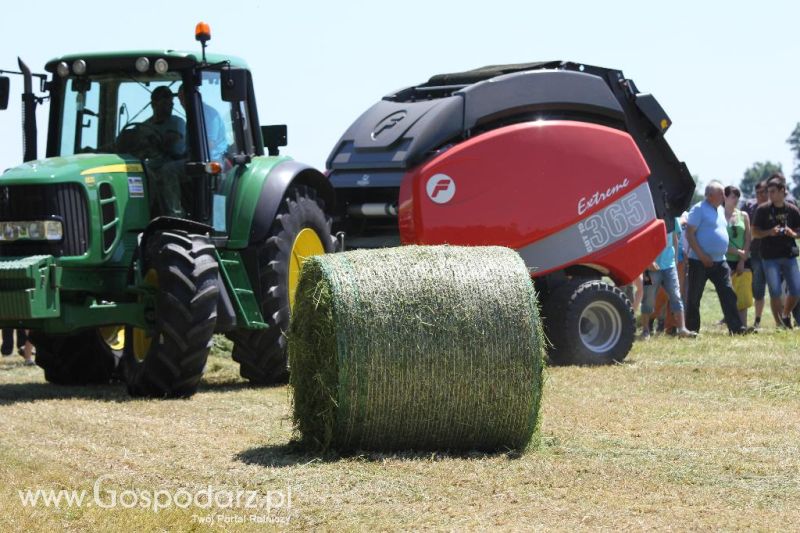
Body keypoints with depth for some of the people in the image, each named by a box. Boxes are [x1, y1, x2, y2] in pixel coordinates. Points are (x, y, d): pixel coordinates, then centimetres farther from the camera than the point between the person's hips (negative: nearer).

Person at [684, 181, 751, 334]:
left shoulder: (720, 210, 15)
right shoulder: (699, 209, -9)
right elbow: (689, 234, -14)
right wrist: (702, 256, -18)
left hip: (719, 262, 7)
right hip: (700, 262, -7)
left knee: (728, 295, -2)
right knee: (694, 298, 1)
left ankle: (736, 327, -5)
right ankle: (692, 329, 8)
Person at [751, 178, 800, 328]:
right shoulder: (763, 210, 0)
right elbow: (755, 232, 1)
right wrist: (769, 232, -17)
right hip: (770, 257, -2)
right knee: (775, 292, -4)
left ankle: (786, 316, 26)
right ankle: (779, 324, 6)